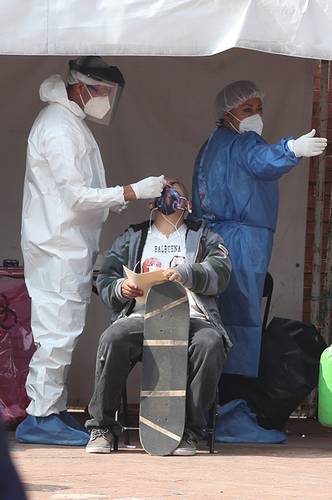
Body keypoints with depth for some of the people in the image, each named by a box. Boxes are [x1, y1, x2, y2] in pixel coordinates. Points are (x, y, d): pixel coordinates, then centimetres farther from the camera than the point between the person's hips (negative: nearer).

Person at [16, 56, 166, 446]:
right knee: (58, 331, -9)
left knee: (60, 333, 12)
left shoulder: (70, 122, 16)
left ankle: (53, 411, 16)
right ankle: (41, 417, -7)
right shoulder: (59, 129, -17)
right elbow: (77, 196, -20)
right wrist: (132, 192, -20)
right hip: (59, 249, -10)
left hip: (69, 248, 10)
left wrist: (118, 201, 11)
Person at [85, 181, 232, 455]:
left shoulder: (204, 237, 22)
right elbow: (105, 280, 17)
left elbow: (220, 271, 2)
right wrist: (120, 288, -7)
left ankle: (190, 429, -27)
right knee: (113, 339, -33)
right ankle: (101, 426, -22)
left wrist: (185, 273, -17)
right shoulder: (132, 238, 26)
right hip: (142, 317, 1)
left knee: (210, 343, -35)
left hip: (191, 317, -1)